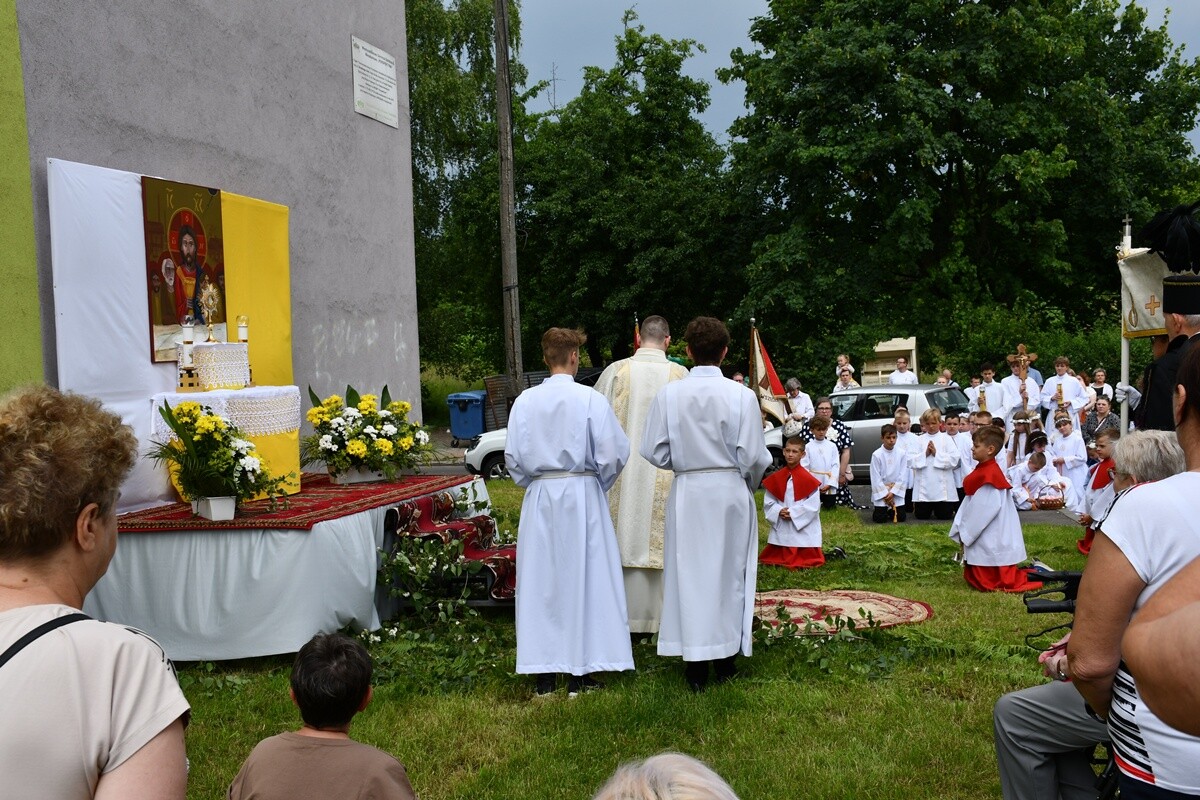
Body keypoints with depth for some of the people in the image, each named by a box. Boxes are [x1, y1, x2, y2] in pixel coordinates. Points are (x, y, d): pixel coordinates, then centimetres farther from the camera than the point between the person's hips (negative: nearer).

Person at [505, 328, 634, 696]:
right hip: (583, 495, -2)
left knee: (541, 581, 9)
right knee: (585, 578, 6)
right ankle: (581, 673, 11)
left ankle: (544, 675, 14)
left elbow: (513, 456, 2)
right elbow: (614, 452, -8)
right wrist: (598, 485, 9)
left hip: (539, 498, 3)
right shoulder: (590, 399, -9)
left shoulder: (525, 400, -1)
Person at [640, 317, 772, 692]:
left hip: (687, 493, 1)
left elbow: (655, 452, -5)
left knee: (690, 573, 8)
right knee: (729, 572, 13)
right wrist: (750, 481, 12)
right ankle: (725, 658, 22)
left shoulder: (669, 394, -8)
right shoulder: (741, 395, -11)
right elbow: (754, 456, -9)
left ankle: (696, 666, 12)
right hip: (730, 492, 0)